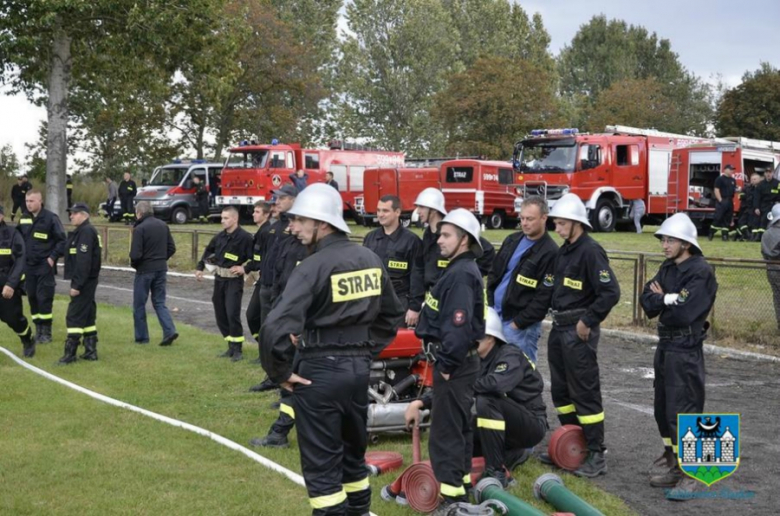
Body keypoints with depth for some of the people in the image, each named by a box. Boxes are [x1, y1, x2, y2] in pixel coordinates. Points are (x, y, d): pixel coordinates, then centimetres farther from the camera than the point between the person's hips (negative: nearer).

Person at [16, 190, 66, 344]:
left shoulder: (50, 218, -8)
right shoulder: (23, 219, 8)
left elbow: (62, 240, -7)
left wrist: (53, 257, -13)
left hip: (45, 266, -5)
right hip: (28, 266, 5)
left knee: (44, 298, -6)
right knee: (32, 298, 8)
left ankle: (46, 332, 2)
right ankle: (38, 330, 17)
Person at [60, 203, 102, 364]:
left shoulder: (86, 232, -16)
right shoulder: (84, 231, 17)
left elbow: (83, 261, -23)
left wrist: (77, 284, -24)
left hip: (84, 281, -10)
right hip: (87, 282, 10)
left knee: (74, 316, -8)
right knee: (87, 316, 12)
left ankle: (70, 353, -6)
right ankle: (90, 351, 17)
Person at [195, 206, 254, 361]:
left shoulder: (244, 237, -12)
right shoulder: (219, 237, 9)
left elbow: (254, 259, -13)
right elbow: (208, 252, 22)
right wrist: (200, 268, 15)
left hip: (234, 280, -7)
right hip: (219, 279, 7)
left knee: (232, 314, -14)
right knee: (220, 315, 9)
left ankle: (237, 349, -3)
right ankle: (231, 347, 21)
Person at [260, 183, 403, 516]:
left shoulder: (313, 267, -18)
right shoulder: (370, 260, 4)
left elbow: (276, 329, -26)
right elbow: (391, 314, 17)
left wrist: (280, 372, -13)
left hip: (321, 370, -7)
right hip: (360, 366, 7)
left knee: (321, 463, 3)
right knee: (353, 451, 21)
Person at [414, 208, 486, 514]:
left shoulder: (461, 275, -20)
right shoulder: (461, 270, 13)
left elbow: (459, 326, -27)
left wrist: (446, 365, -21)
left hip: (454, 365, -11)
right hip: (457, 362, 11)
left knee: (446, 431, -6)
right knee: (458, 426, 18)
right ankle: (461, 483, 29)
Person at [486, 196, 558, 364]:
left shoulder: (550, 252, -14)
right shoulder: (512, 240, 10)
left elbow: (544, 297, -16)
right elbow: (494, 274, 17)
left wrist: (518, 323, -14)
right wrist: (490, 307, 8)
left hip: (523, 326, -7)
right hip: (495, 317, 7)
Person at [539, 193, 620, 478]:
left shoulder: (590, 251, -16)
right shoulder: (564, 251, 13)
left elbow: (610, 292, -22)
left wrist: (588, 322, -18)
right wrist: (558, 318, 14)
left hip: (578, 330, -10)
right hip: (559, 328, 10)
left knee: (585, 392, -5)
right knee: (560, 390, 16)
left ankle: (596, 456, 3)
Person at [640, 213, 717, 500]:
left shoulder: (701, 272, -15)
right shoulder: (668, 268, 10)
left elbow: (682, 313, -23)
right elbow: (647, 300, 2)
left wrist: (661, 299, -7)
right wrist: (669, 300, -17)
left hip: (685, 351, -9)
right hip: (665, 346, 9)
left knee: (682, 411, -7)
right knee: (663, 409, 14)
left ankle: (690, 475, 2)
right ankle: (675, 467, 25)